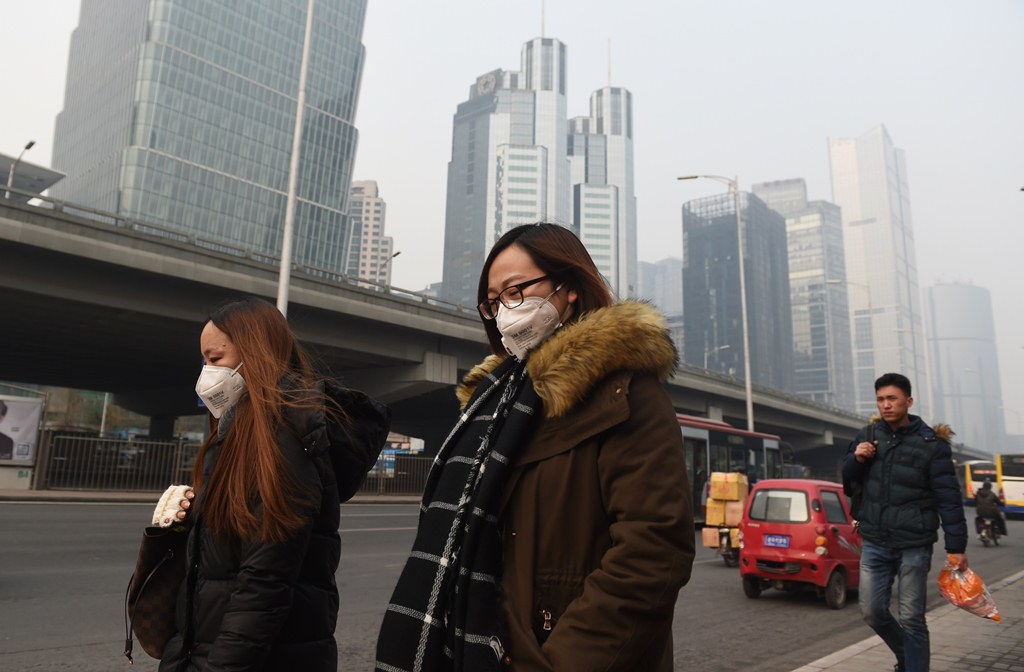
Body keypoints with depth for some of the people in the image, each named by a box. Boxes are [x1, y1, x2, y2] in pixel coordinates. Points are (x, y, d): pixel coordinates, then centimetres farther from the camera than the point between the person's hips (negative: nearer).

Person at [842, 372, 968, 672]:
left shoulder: (930, 443, -9)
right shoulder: (868, 435, 3)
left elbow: (948, 498, -9)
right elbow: (848, 480, 12)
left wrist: (956, 546, -11)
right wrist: (856, 459, -10)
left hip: (914, 545, -4)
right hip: (874, 543, 4)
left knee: (911, 619, 1)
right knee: (872, 611, 8)